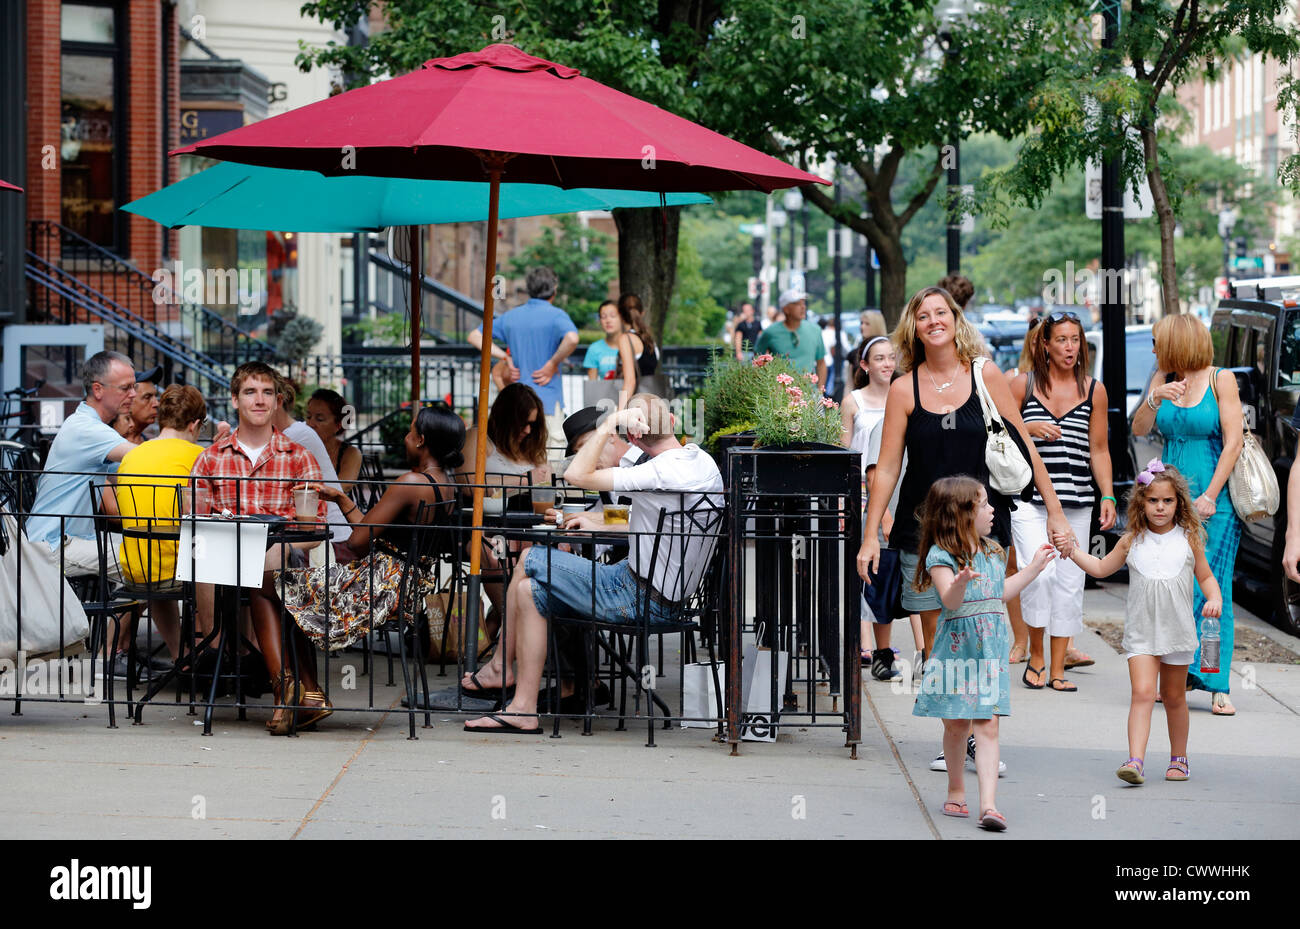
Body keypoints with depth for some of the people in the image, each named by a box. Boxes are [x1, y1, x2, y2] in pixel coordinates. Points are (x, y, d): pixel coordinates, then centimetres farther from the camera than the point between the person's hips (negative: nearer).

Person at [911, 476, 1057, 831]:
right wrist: (960, 582, -44)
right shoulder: (942, 555, -10)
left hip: (991, 651, 4)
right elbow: (950, 601, -22)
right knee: (956, 725, 6)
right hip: (958, 649, -4)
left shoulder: (992, 552, 13)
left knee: (987, 726, -6)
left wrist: (1034, 566, 31)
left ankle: (988, 804, -15)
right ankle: (956, 790, 27)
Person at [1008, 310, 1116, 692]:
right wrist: (1028, 429, -10)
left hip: (1075, 503, 2)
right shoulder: (1023, 385, 3)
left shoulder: (1094, 391, 8)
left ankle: (1057, 669, 10)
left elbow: (1099, 450, 12)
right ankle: (1035, 656, 2)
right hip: (1029, 498, -2)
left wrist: (1108, 496, 3)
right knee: (1040, 573, -18)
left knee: (1069, 583, 1)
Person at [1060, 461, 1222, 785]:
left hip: (1177, 631, 0)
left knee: (1174, 697, 13)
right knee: (1142, 692, -14)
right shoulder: (1132, 541, 4)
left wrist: (1215, 598, -8)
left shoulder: (1189, 539, 2)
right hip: (1141, 632, 0)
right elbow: (1101, 568, 17)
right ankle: (1135, 761, -22)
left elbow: (1205, 576, 10)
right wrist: (1074, 552, 7)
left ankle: (1179, 758, 29)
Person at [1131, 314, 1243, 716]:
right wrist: (1155, 399, -14)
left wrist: (1209, 497, -12)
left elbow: (1233, 442, -7)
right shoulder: (1163, 379, 12)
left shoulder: (1221, 380, -2)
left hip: (1214, 502, -4)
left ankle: (1217, 687, -8)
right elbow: (1139, 429, 5)